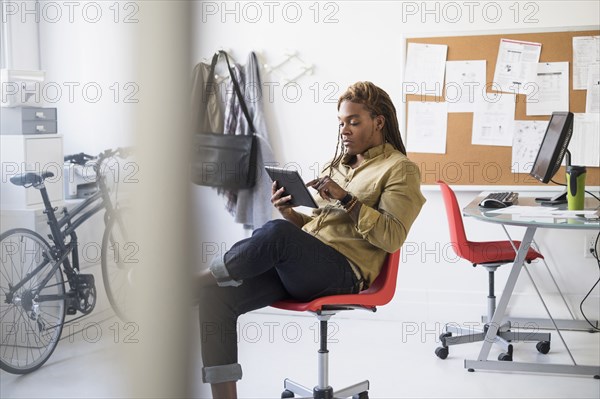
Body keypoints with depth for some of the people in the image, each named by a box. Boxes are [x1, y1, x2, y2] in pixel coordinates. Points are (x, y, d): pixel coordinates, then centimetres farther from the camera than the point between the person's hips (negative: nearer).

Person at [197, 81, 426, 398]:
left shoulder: (400, 169, 5)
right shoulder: (336, 164, 26)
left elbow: (392, 237, -8)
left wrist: (345, 199, -15)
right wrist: (289, 213, 5)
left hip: (344, 272, -7)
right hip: (301, 264, 7)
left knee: (276, 231, -36)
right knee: (217, 294, -17)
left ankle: (206, 275, -12)